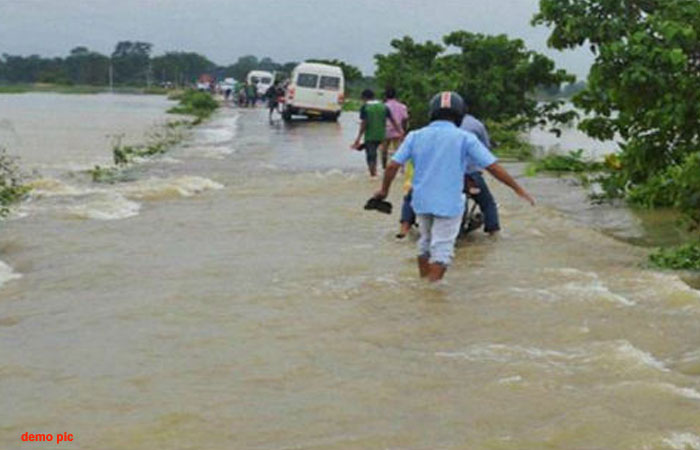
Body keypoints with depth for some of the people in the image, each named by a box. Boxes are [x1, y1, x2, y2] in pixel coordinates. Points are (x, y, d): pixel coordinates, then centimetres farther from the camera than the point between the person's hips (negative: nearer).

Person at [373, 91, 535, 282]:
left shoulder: (415, 136, 1)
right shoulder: (465, 138, -7)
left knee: (425, 242, 22)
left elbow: (393, 166, -2)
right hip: (448, 203, -4)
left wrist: (384, 190, 15)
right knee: (442, 249, 2)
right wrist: (519, 189, 0)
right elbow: (493, 167, -8)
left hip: (421, 201, 4)